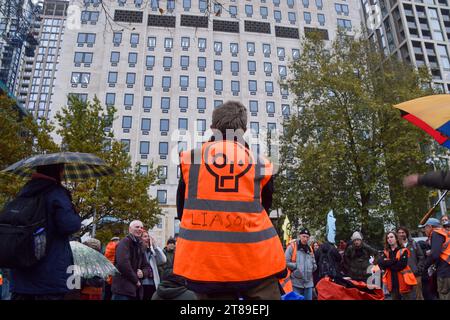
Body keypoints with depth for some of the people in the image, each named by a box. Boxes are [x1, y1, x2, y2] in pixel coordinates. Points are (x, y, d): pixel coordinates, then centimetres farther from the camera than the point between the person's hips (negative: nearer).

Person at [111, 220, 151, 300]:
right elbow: (123, 264, -22)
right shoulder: (125, 242, -7)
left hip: (136, 290, 9)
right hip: (123, 289, -8)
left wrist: (143, 273, -6)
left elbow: (147, 267, 18)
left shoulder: (139, 246, 20)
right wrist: (136, 280, -13)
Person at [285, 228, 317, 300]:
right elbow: (286, 262, -10)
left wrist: (311, 267, 0)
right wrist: (296, 266, -14)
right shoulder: (292, 247, -4)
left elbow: (314, 264, 19)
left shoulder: (310, 249, 16)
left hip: (308, 283, 6)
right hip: (296, 283, -6)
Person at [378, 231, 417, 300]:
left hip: (403, 283, -5)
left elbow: (401, 265, -18)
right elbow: (380, 263, -8)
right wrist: (394, 260, -16)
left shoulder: (403, 251, -4)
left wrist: (388, 264, -8)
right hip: (393, 283, 5)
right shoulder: (386, 252, 10)